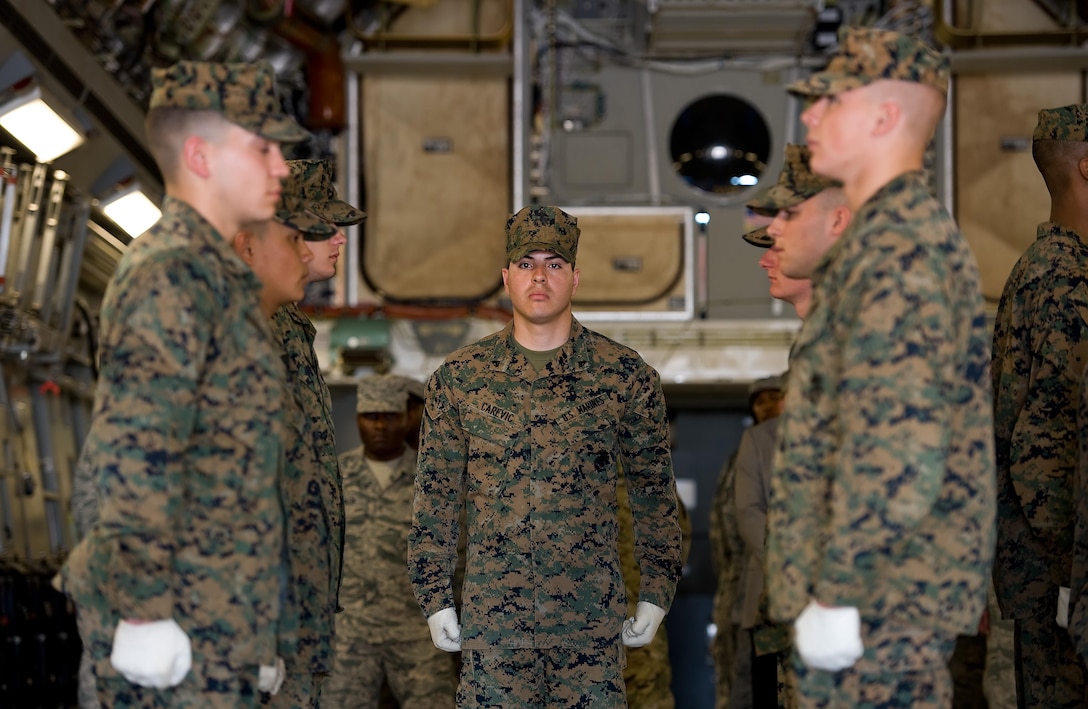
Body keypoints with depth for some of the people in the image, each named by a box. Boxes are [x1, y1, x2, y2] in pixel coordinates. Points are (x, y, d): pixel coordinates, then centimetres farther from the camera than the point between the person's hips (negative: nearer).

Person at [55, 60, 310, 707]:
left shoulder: (217, 272, 18)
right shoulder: (171, 275, -14)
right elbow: (132, 459, -21)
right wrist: (144, 611, -24)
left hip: (222, 622, 10)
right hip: (184, 626, -10)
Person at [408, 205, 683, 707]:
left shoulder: (625, 376, 4)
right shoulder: (458, 379, 5)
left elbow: (654, 489, 11)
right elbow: (435, 496, 10)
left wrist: (656, 592, 8)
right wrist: (435, 600, 6)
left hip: (592, 621, 0)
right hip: (492, 618, 0)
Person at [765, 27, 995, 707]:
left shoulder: (897, 248, -17)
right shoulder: (919, 231, 17)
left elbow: (895, 449, -25)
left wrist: (835, 594, -22)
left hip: (877, 598, -10)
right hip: (907, 598, 10)